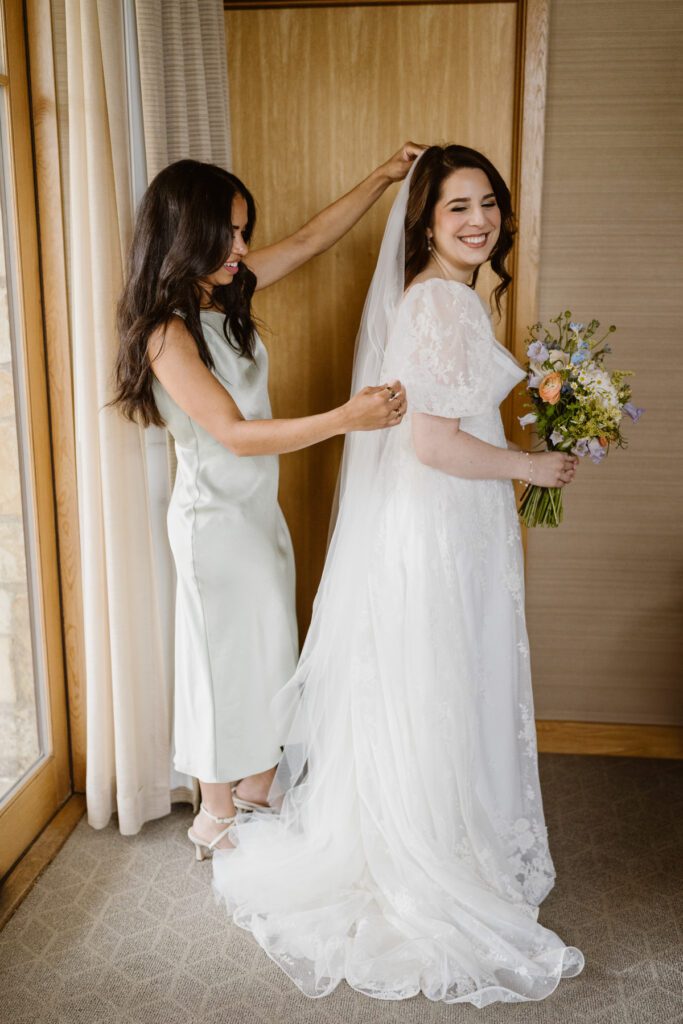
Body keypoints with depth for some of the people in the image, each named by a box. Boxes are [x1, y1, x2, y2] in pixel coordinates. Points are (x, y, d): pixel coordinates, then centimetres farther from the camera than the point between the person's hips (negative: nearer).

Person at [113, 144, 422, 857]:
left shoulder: (225, 293, 2)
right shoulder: (166, 332, -21)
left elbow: (309, 240, 10)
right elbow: (235, 434, -28)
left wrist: (382, 177, 6)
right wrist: (345, 418, -34)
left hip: (258, 507, 8)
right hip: (215, 517, -8)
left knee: (268, 650, 17)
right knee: (229, 656, 6)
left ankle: (257, 794, 37)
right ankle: (216, 817, 28)